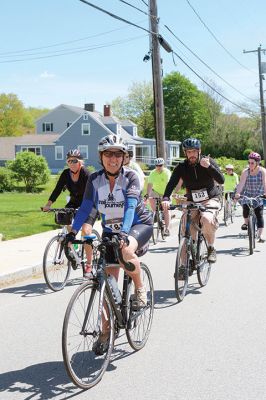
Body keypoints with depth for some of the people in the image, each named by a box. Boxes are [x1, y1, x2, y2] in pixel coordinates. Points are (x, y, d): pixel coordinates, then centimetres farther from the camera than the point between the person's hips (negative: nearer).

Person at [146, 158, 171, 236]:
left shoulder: (167, 172, -21)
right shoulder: (153, 173, -16)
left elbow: (168, 184, -30)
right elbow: (150, 184, -24)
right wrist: (147, 194, -37)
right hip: (156, 191, 2)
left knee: (166, 209, -10)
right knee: (151, 199, -28)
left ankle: (167, 229, -7)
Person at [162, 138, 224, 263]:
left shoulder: (208, 161, -6)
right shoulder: (181, 167, -3)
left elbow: (221, 180, -16)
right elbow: (171, 183, -15)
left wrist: (209, 166, -30)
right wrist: (166, 198, -34)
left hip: (210, 200, -3)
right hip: (192, 202, 3)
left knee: (207, 219, -34)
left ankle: (211, 249, -11)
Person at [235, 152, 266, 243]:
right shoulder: (246, 172, -12)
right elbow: (241, 183, -22)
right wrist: (237, 193, -38)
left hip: (259, 196, -1)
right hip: (247, 195, 1)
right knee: (245, 208, -21)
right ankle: (246, 222, 11)